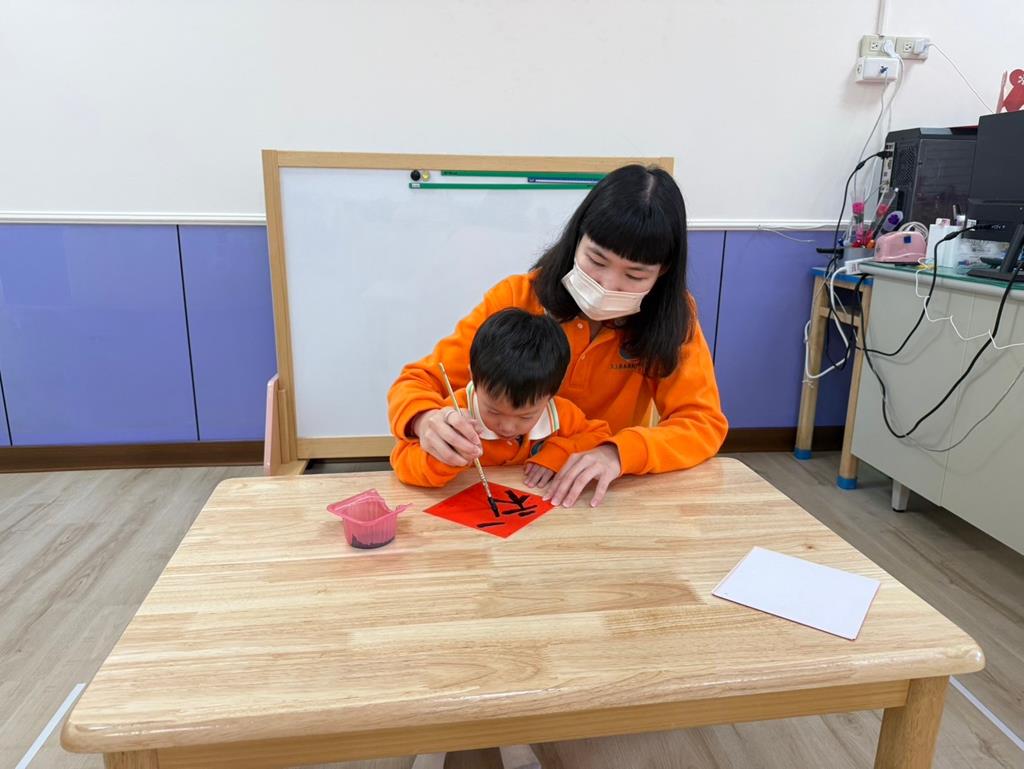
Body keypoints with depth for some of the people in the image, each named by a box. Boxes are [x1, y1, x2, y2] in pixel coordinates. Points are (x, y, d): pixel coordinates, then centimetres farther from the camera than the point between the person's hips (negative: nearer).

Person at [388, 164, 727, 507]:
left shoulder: (671, 316, -10)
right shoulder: (515, 299, -13)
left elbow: (704, 423, -12)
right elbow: (418, 382, -12)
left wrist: (618, 452, -29)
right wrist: (427, 421, -34)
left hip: (607, 495, 0)